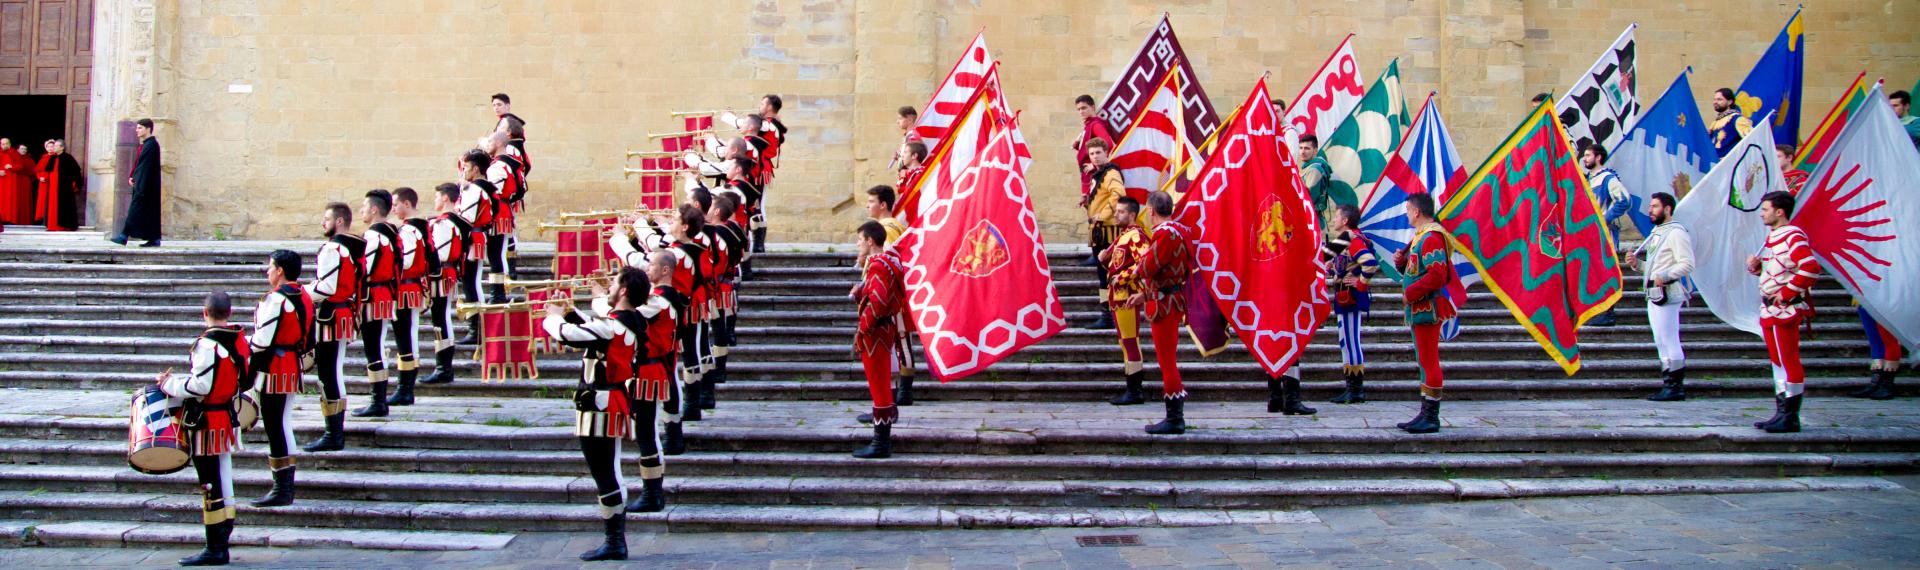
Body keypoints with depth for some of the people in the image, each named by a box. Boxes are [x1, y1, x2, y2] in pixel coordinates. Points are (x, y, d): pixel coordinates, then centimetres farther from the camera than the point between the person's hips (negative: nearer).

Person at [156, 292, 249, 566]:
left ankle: (215, 549, 2)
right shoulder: (239, 340, 6)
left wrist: (170, 384, -5)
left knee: (211, 486, -3)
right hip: (227, 417, 8)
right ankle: (224, 533, 21)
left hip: (207, 424, -8)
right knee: (223, 480, 14)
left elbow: (201, 386, -22)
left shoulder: (207, 344, -18)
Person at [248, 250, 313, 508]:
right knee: (284, 425, 15)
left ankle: (281, 490, -1)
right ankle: (286, 485, 21)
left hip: (273, 370, -9)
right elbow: (309, 337, 15)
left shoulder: (275, 298, -17)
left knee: (275, 427, -4)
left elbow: (263, 339, -20)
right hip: (294, 368, 9)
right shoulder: (304, 296, 10)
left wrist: (249, 370, -9)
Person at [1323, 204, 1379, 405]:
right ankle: (1354, 388, 18)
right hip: (1345, 298, 11)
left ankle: (1356, 390, -3)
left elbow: (1370, 263, -28)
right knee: (1347, 342, 13)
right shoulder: (1344, 239, 15)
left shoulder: (1353, 239, -16)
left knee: (1350, 341, -7)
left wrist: (1360, 284, -20)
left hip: (1351, 298, -11)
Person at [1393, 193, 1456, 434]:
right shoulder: (1420, 236, 17)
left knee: (1429, 361, -7)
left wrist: (1410, 293, -19)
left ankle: (1431, 418, -3)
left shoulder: (1432, 238, -16)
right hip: (1420, 308, 11)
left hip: (1428, 308, -11)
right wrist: (1402, 261, 5)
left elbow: (1437, 274, -25)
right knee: (1425, 361, 14)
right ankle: (1426, 414, 20)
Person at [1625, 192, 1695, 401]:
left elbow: (1687, 264, -18)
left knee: (1669, 342, -9)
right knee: (1662, 343, 12)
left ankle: (1675, 387, -6)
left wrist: (1665, 276, -30)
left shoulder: (1676, 232, -9)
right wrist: (1636, 263, 8)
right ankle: (1669, 384, 17)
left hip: (1667, 294, -10)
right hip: (1654, 295, 10)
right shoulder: (1657, 233, 21)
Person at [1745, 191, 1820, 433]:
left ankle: (1791, 418, 0)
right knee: (1778, 361, 14)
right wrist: (1756, 266, 7)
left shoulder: (1793, 236, -16)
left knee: (1788, 361, -5)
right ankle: (1782, 413, 22)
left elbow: (1810, 268, -28)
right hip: (1770, 311, 10)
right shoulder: (1772, 236, 15)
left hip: (1785, 310, -10)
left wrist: (1787, 293, -23)